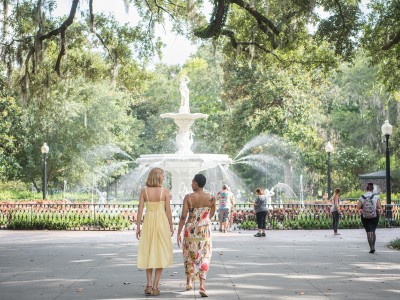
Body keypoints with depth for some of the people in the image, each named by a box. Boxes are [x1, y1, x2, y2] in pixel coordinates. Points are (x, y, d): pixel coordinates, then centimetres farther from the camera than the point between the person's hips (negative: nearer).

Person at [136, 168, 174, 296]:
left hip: (148, 222, 2)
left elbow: (140, 210, -3)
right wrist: (171, 226, 6)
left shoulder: (144, 191, -1)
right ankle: (155, 286, 2)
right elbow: (168, 210, -5)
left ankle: (149, 284, 4)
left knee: (148, 253, 13)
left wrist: (138, 227, 3)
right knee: (160, 254, 6)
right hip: (162, 222, -2)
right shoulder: (165, 191, -6)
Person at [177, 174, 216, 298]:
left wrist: (178, 233, -4)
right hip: (205, 230, 0)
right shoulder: (211, 198, -4)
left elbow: (183, 217, -12)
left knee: (189, 255, 20)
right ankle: (202, 285, -14)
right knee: (204, 257, 2)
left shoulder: (188, 197, -10)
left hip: (190, 230, 0)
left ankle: (189, 282, 33)